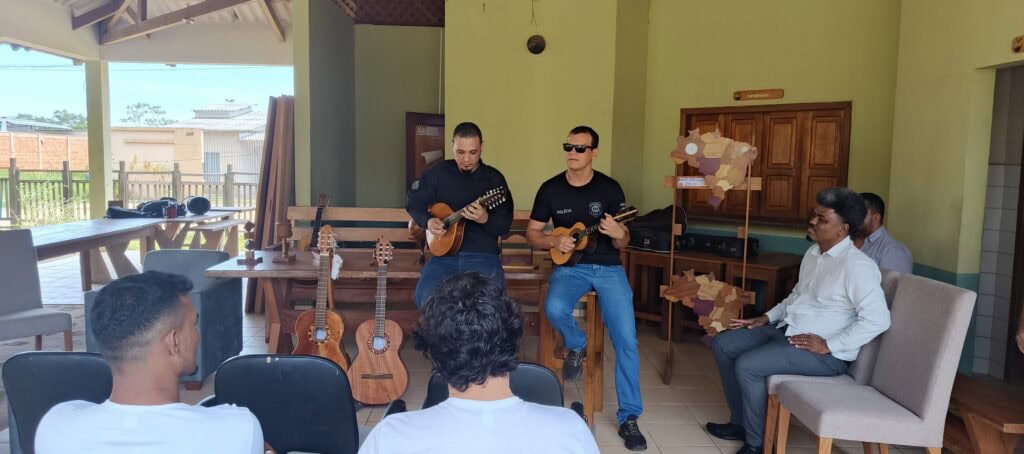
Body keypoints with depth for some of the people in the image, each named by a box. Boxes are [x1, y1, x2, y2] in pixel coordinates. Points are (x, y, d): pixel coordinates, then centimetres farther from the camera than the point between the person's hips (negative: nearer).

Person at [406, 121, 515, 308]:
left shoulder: (494, 178, 2)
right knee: (424, 297, -24)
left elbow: (505, 226, -1)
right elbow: (413, 202, 17)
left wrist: (485, 219, -23)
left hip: (483, 254, -2)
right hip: (445, 253, 2)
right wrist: (427, 221, -3)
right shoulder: (439, 173, 8)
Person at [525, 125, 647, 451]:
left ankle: (628, 417, -1)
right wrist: (554, 241, -12)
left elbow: (622, 244, 3)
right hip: (570, 266, 1)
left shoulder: (610, 188, -1)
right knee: (554, 309, -33)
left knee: (626, 340, -15)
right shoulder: (551, 189, 2)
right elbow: (532, 233, 8)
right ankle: (576, 345, 3)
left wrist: (619, 235, -22)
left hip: (608, 267, 0)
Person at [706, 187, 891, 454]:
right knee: (723, 344, 2)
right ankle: (741, 423, 14)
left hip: (825, 353, -10)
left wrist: (829, 346, -24)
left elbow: (878, 319, -25)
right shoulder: (814, 252, 10)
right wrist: (767, 317, 12)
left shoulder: (856, 265, -20)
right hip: (786, 329, 10)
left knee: (747, 366, -25)